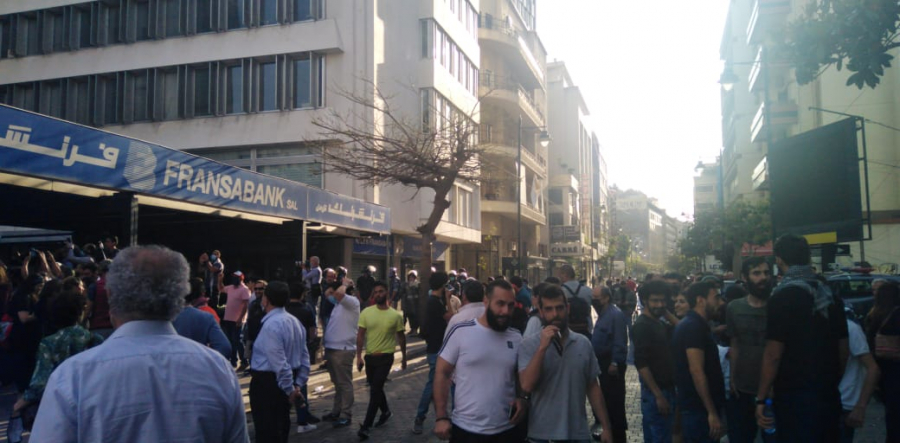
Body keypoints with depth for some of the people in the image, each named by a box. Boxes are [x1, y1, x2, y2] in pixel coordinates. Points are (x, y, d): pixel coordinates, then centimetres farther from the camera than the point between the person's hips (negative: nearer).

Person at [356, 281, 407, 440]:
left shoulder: (395, 315, -7)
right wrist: (359, 356, -8)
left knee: (375, 390, -7)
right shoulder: (366, 312, -4)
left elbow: (401, 337, 4)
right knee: (376, 388, 18)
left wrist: (404, 357, 9)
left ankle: (366, 426, -2)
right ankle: (385, 411, 43)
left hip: (385, 357, -3)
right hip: (369, 356, 3)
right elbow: (360, 335, -2)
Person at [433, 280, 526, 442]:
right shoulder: (461, 332, -10)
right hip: (466, 429, -3)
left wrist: (523, 398, -6)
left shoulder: (517, 338, 2)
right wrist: (441, 417, -11)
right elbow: (442, 374, -6)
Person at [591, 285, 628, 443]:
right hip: (603, 362, 10)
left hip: (612, 364, -10)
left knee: (614, 400, -2)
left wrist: (615, 363, -24)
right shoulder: (603, 314, 13)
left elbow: (620, 342, -22)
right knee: (607, 398, 19)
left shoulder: (615, 315, -18)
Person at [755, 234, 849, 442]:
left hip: (794, 397, -7)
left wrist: (761, 399, -11)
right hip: (829, 395, 7)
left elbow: (773, 355, -18)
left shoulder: (783, 297, -15)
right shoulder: (829, 294, 6)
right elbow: (843, 350, 12)